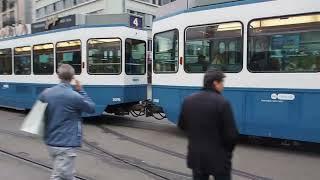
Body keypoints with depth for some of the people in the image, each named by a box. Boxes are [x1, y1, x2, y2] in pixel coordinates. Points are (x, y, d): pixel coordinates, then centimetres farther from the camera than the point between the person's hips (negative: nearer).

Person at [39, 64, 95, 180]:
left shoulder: (46, 93, 0)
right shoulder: (75, 96, -17)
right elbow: (91, 108, 0)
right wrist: (81, 91, 5)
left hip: (50, 142, 7)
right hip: (66, 144, -6)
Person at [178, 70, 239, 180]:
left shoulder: (188, 100, -2)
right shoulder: (222, 102, -19)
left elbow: (182, 125, 9)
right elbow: (231, 134, -17)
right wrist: (228, 151, 3)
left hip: (196, 156, 5)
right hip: (218, 157, -5)